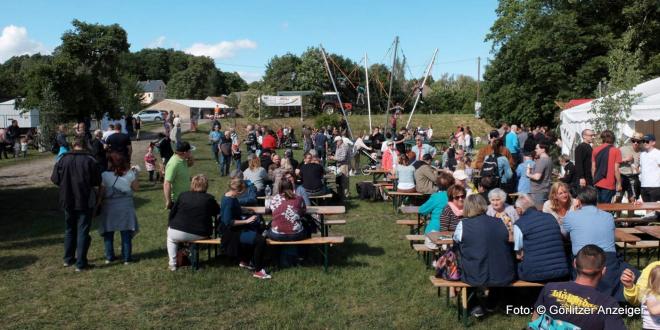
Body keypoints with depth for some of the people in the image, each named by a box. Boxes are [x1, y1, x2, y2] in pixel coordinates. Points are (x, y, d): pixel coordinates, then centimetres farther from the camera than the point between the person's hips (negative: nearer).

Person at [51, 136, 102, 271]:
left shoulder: (63, 159, -4)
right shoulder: (90, 160, -13)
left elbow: (55, 179, -1)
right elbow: (97, 181, -11)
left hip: (68, 200, 4)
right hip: (85, 201, -3)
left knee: (69, 230, 20)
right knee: (82, 231, 3)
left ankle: (68, 259, 30)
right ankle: (80, 263, 4)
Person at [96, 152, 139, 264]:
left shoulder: (105, 175, -10)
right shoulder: (130, 174, -8)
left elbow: (101, 193, -6)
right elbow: (136, 187, 3)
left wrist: (97, 204, 6)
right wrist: (135, 174, 8)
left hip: (109, 208, 0)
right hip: (126, 208, 1)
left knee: (108, 234, 14)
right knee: (126, 234, 8)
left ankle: (109, 257, 18)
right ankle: (127, 258, 10)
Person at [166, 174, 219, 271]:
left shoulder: (183, 195, 0)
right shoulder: (209, 198, -3)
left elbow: (172, 213, 6)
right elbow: (216, 212, 14)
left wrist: (170, 226, 21)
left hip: (179, 233, -1)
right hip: (200, 235, 1)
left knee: (171, 237, 32)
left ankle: (172, 263, 25)